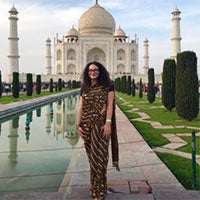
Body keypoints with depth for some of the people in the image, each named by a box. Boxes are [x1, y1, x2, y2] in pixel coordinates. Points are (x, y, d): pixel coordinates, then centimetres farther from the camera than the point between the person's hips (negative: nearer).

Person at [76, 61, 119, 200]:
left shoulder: (108, 86, 2)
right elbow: (81, 107, 10)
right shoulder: (85, 88, 13)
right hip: (86, 125, 4)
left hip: (101, 124, -4)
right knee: (91, 156, 10)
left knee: (99, 155, -4)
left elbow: (110, 104, -6)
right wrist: (78, 125, 2)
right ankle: (96, 186, 24)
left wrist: (108, 123, -16)